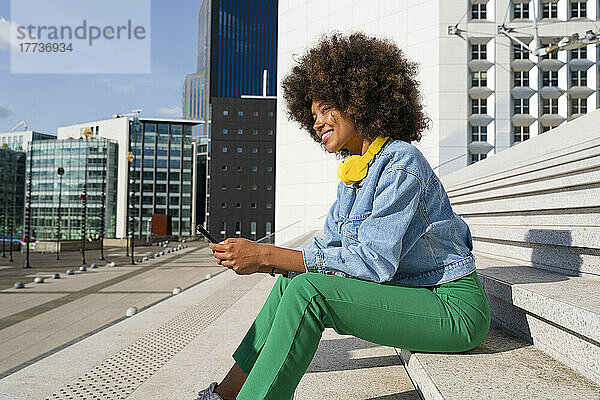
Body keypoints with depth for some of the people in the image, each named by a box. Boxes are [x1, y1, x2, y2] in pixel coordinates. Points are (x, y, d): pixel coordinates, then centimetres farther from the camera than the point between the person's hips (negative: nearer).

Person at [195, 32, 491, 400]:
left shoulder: (400, 162, -18)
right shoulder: (353, 172, 10)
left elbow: (374, 261, -26)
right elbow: (327, 248, 7)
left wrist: (267, 255, -25)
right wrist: (260, 260, -10)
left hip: (454, 308, -8)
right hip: (411, 293, 8)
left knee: (308, 290, -24)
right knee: (294, 280, 1)